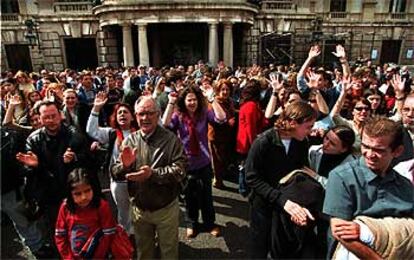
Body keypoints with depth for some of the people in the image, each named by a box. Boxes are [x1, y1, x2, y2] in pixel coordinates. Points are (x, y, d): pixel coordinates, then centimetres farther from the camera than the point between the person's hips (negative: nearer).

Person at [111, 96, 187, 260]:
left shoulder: (171, 139, -13)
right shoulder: (129, 141, -3)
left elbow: (180, 170, -21)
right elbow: (115, 174, -3)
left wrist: (153, 173, -33)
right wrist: (124, 165, -24)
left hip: (166, 208, -3)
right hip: (138, 208, 3)